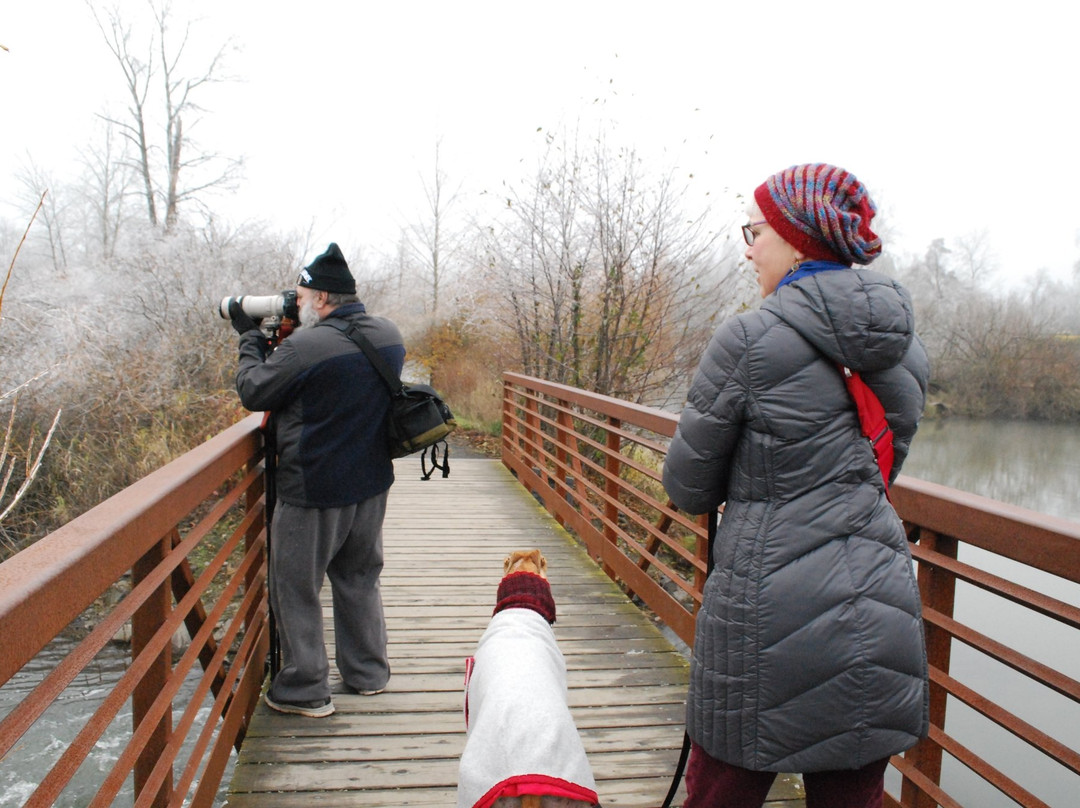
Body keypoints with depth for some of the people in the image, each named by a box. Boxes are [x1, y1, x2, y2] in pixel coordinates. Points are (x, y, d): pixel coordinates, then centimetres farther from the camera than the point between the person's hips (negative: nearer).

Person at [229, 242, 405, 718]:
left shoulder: (305, 347, -22)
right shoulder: (388, 336, 1)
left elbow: (253, 394, -9)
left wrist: (249, 337, 5)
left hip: (313, 491, -7)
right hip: (371, 485, 8)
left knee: (296, 588, 9)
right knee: (359, 579, 21)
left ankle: (304, 690, 18)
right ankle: (368, 673, 33)